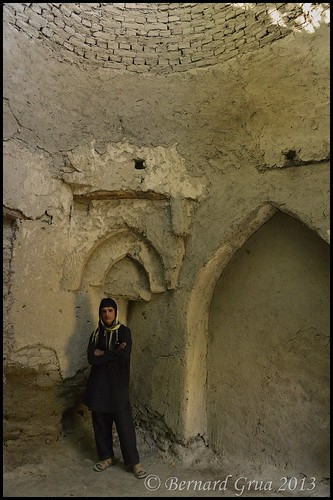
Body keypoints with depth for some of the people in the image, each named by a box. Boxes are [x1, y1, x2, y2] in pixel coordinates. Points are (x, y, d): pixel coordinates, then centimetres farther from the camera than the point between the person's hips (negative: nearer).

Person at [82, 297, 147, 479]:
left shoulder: (124, 331, -6)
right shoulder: (96, 334, 6)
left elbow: (124, 356, -20)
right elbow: (91, 358, -7)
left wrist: (102, 354, -11)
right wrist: (113, 354, -15)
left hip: (118, 386, -4)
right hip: (99, 385, 4)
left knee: (125, 424, 1)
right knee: (100, 423, 13)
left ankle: (134, 461, 14)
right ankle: (107, 457, 32)